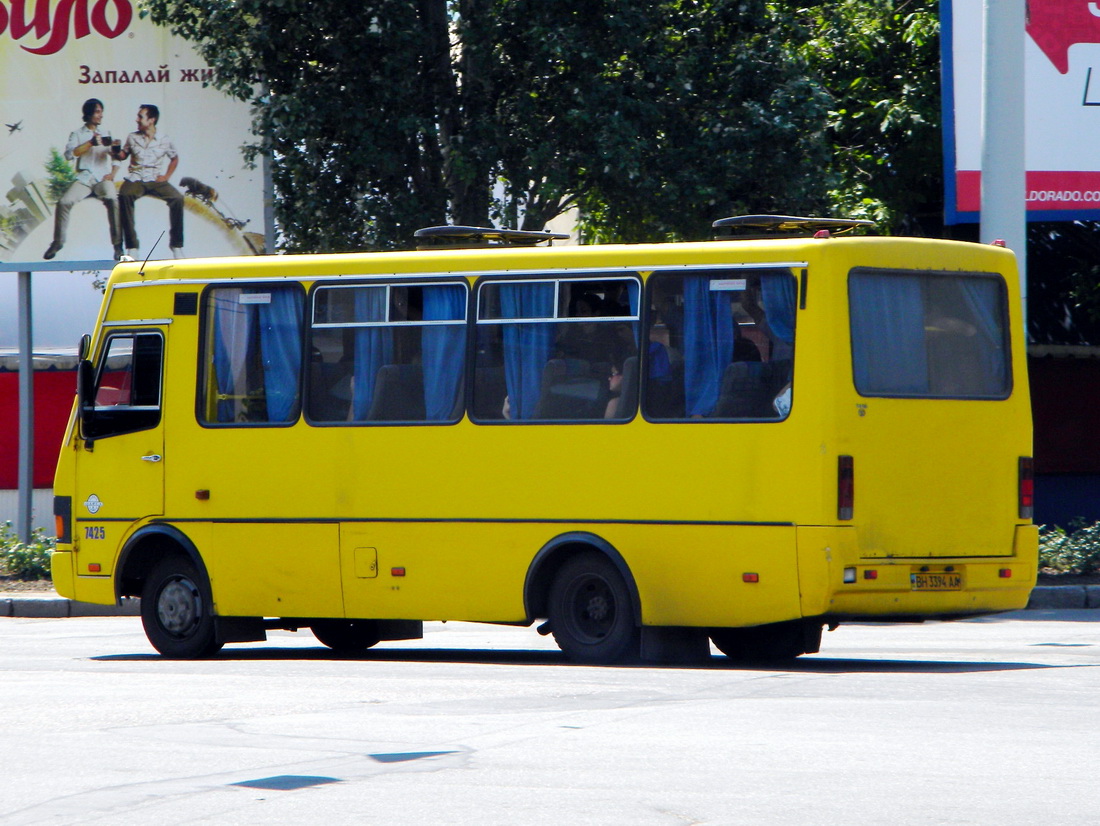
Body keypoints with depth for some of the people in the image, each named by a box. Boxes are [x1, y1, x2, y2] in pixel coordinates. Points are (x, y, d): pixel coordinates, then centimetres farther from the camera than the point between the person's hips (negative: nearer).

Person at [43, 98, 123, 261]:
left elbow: (116, 157, 14)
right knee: (64, 202, -23)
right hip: (84, 178, 0)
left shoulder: (106, 133, 19)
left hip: (103, 178, 0)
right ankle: (58, 242, -6)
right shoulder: (77, 134, 13)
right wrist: (91, 143, -11)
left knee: (113, 200, -32)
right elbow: (70, 154, -4)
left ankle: (118, 244, -27)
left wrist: (112, 173, -4)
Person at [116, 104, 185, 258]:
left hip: (156, 180, 0)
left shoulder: (164, 140, 6)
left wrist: (167, 176, 6)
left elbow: (175, 158, 19)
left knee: (177, 198, -27)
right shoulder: (132, 137, 8)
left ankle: (176, 244, -13)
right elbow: (123, 155, 18)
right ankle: (131, 245, -33)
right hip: (135, 180, 0)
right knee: (124, 196, -35)